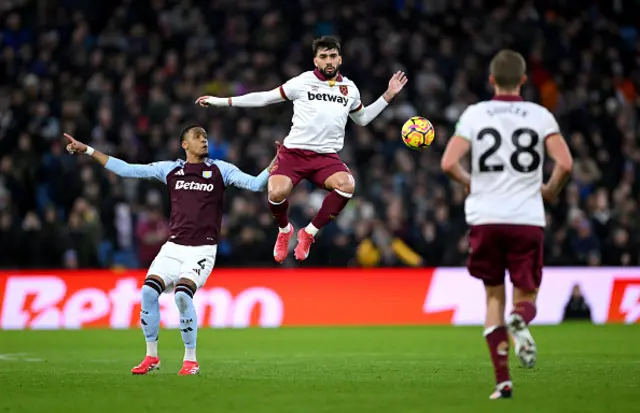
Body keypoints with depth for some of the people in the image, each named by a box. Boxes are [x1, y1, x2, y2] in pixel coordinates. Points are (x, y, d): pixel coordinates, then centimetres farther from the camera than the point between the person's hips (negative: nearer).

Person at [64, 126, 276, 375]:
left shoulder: (220, 170, 5)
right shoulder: (170, 169, 10)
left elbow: (255, 184, -6)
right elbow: (126, 170, 12)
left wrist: (274, 166, -23)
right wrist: (87, 151, 10)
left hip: (202, 249, -3)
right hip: (174, 247, 3)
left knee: (182, 294, -25)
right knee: (149, 290, -16)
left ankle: (191, 360, -8)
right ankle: (152, 357, 1)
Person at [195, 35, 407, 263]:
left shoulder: (350, 88, 12)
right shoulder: (302, 82, 2)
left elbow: (362, 118, 31)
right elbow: (264, 97, 8)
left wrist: (388, 96, 22)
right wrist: (221, 101, 6)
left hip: (327, 156, 2)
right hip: (294, 151, -2)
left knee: (347, 185, -31)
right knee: (276, 193, -30)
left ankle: (308, 234, -7)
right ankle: (284, 231, 9)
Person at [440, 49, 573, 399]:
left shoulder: (474, 114, 2)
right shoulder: (540, 116, 1)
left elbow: (448, 163, -7)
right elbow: (565, 163, -10)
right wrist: (551, 190, 10)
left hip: (484, 218, 1)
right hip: (527, 219, -1)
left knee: (493, 296, 13)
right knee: (526, 296, 11)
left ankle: (502, 379, 2)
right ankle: (520, 320, -28)